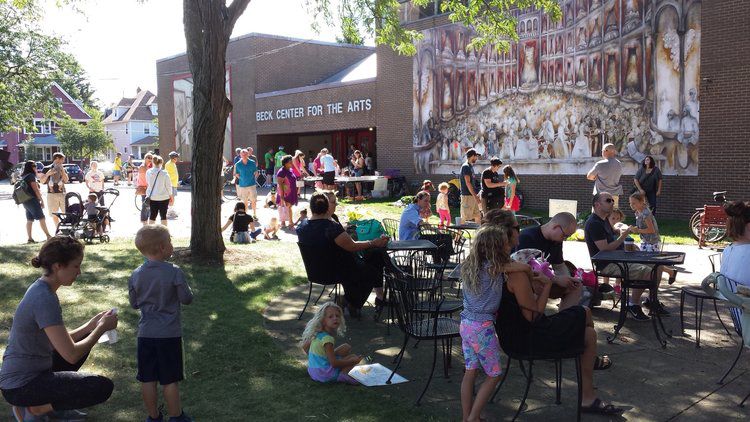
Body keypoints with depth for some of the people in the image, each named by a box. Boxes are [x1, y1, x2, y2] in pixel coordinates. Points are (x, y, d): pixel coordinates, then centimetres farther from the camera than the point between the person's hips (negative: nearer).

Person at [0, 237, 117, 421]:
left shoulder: (41, 289, 5)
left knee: (84, 340, 22)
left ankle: (51, 402, 16)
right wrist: (102, 327, -13)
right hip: (20, 387, -10)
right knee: (103, 387, -16)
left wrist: (92, 324, -2)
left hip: (34, 371, 10)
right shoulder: (44, 299, -24)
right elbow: (71, 355, -25)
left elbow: (62, 341, 11)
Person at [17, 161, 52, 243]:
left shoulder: (23, 177, 16)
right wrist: (42, 200, -10)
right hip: (32, 200, -9)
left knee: (29, 220, 7)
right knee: (41, 218, -6)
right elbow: (35, 189, -14)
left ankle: (29, 238, 5)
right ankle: (48, 235, -6)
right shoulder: (31, 176, -11)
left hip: (25, 201, 9)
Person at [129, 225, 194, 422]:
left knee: (147, 380, 12)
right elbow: (186, 299, -9)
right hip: (170, 334, -3)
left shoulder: (136, 275, -2)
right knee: (170, 380, 7)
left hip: (145, 334, 3)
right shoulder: (174, 272, -15)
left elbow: (134, 303, 7)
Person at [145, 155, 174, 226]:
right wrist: (170, 195, 5)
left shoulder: (148, 172, -6)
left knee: (152, 215, 11)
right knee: (163, 215, 8)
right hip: (163, 197, -3)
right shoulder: (164, 174, -16)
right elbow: (168, 186, -8)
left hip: (152, 197, 3)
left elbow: (148, 182, 8)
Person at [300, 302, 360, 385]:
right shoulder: (327, 339, -26)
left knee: (346, 347, 19)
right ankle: (343, 375, -17)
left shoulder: (317, 334, 0)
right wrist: (354, 361, -19)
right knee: (354, 357, 2)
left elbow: (304, 346, 14)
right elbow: (334, 363, -26)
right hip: (324, 374, -8)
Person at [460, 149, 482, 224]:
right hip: (467, 196, -10)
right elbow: (468, 183, -19)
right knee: (465, 217, -6)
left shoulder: (471, 166, 17)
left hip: (472, 195, 10)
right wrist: (475, 196, -20)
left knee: (478, 216, 10)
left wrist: (476, 195, 19)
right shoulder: (466, 166, -13)